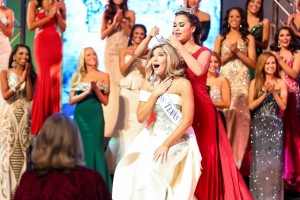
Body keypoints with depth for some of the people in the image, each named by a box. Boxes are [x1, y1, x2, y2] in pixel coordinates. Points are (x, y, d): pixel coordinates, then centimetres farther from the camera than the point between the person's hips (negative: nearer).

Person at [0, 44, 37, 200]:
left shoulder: (31, 74, 9)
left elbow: (30, 96, -1)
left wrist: (27, 78, -8)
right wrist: (20, 82, -12)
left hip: (25, 117, 2)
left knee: (23, 151, 0)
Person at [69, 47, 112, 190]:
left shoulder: (103, 76, 3)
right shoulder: (77, 76, 6)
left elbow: (105, 101, 2)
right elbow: (71, 100, 0)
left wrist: (96, 89, -12)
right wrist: (87, 92, -11)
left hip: (96, 115, -1)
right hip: (80, 116, 1)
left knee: (96, 148, -3)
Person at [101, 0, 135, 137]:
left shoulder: (129, 14, 6)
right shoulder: (107, 13, 10)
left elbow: (131, 34, 0)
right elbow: (102, 35, 5)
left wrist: (121, 21, -9)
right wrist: (114, 23, -5)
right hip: (110, 52, 1)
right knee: (112, 83, 0)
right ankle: (110, 124, 1)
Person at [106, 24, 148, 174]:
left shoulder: (147, 53, 9)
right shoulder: (124, 51, 9)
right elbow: (123, 70, -1)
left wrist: (138, 61, -9)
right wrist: (133, 57, -12)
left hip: (141, 92, 0)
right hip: (127, 92, 0)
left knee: (139, 125, -5)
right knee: (125, 125, -5)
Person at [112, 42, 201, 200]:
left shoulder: (182, 83, -10)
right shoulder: (149, 84, 8)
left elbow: (187, 120, -15)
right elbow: (141, 117, 3)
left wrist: (166, 144, -20)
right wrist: (155, 94, -9)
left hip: (178, 139, -6)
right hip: (155, 137, 6)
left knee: (149, 170, -26)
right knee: (127, 169, -12)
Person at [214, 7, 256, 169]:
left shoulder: (249, 38, 10)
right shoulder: (220, 38, 13)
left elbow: (253, 63, 3)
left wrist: (237, 52, -7)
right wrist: (230, 53, -8)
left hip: (241, 81, -1)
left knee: (240, 118, -7)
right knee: (224, 117, -7)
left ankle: (237, 159, -1)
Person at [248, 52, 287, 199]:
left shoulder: (281, 83, 5)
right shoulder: (255, 82, 4)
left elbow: (283, 106, -2)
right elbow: (251, 106, -3)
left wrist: (273, 92, -13)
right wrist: (265, 93, -13)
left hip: (275, 125, 0)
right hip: (259, 125, 0)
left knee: (274, 159, -3)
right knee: (259, 159, -1)